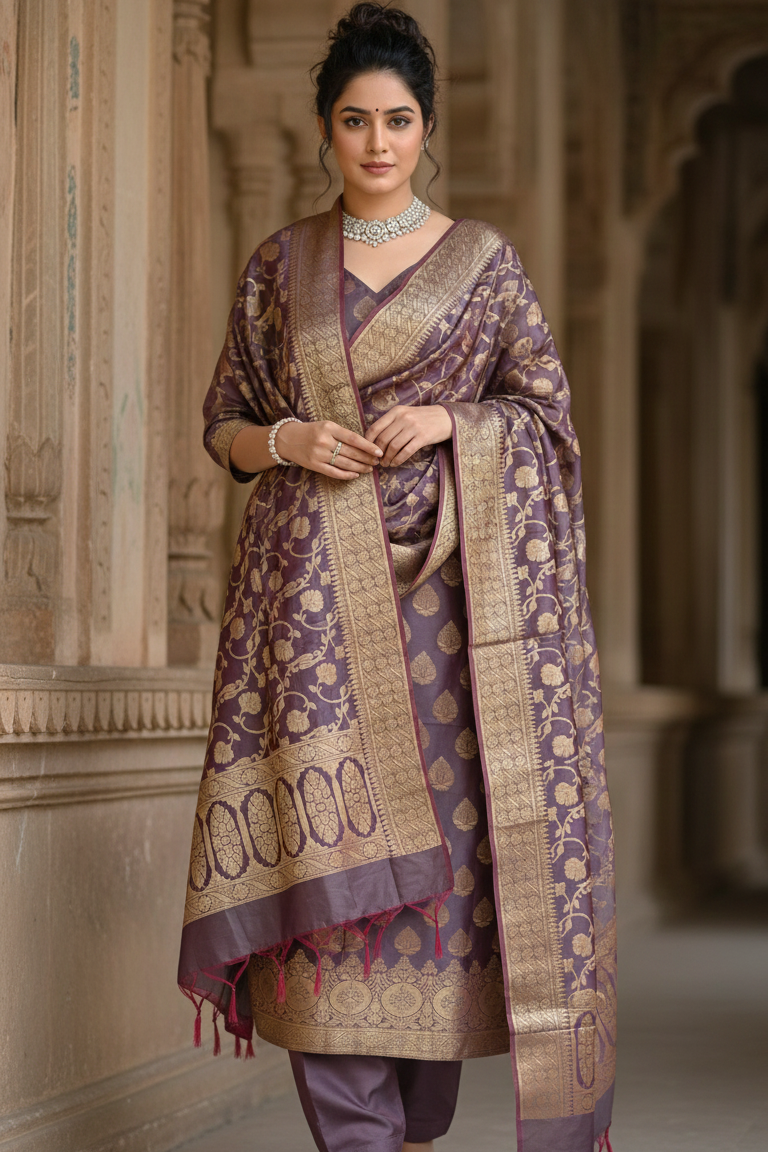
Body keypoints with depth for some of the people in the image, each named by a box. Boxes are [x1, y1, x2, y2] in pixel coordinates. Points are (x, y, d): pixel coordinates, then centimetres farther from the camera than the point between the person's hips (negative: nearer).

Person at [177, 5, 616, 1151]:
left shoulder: (483, 259, 8)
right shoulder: (281, 262, 11)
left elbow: (545, 408, 7)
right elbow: (224, 424, 14)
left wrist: (449, 420, -11)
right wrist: (286, 439, -7)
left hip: (442, 581, -1)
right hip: (316, 592, 1)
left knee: (441, 819, -4)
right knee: (325, 841, -7)